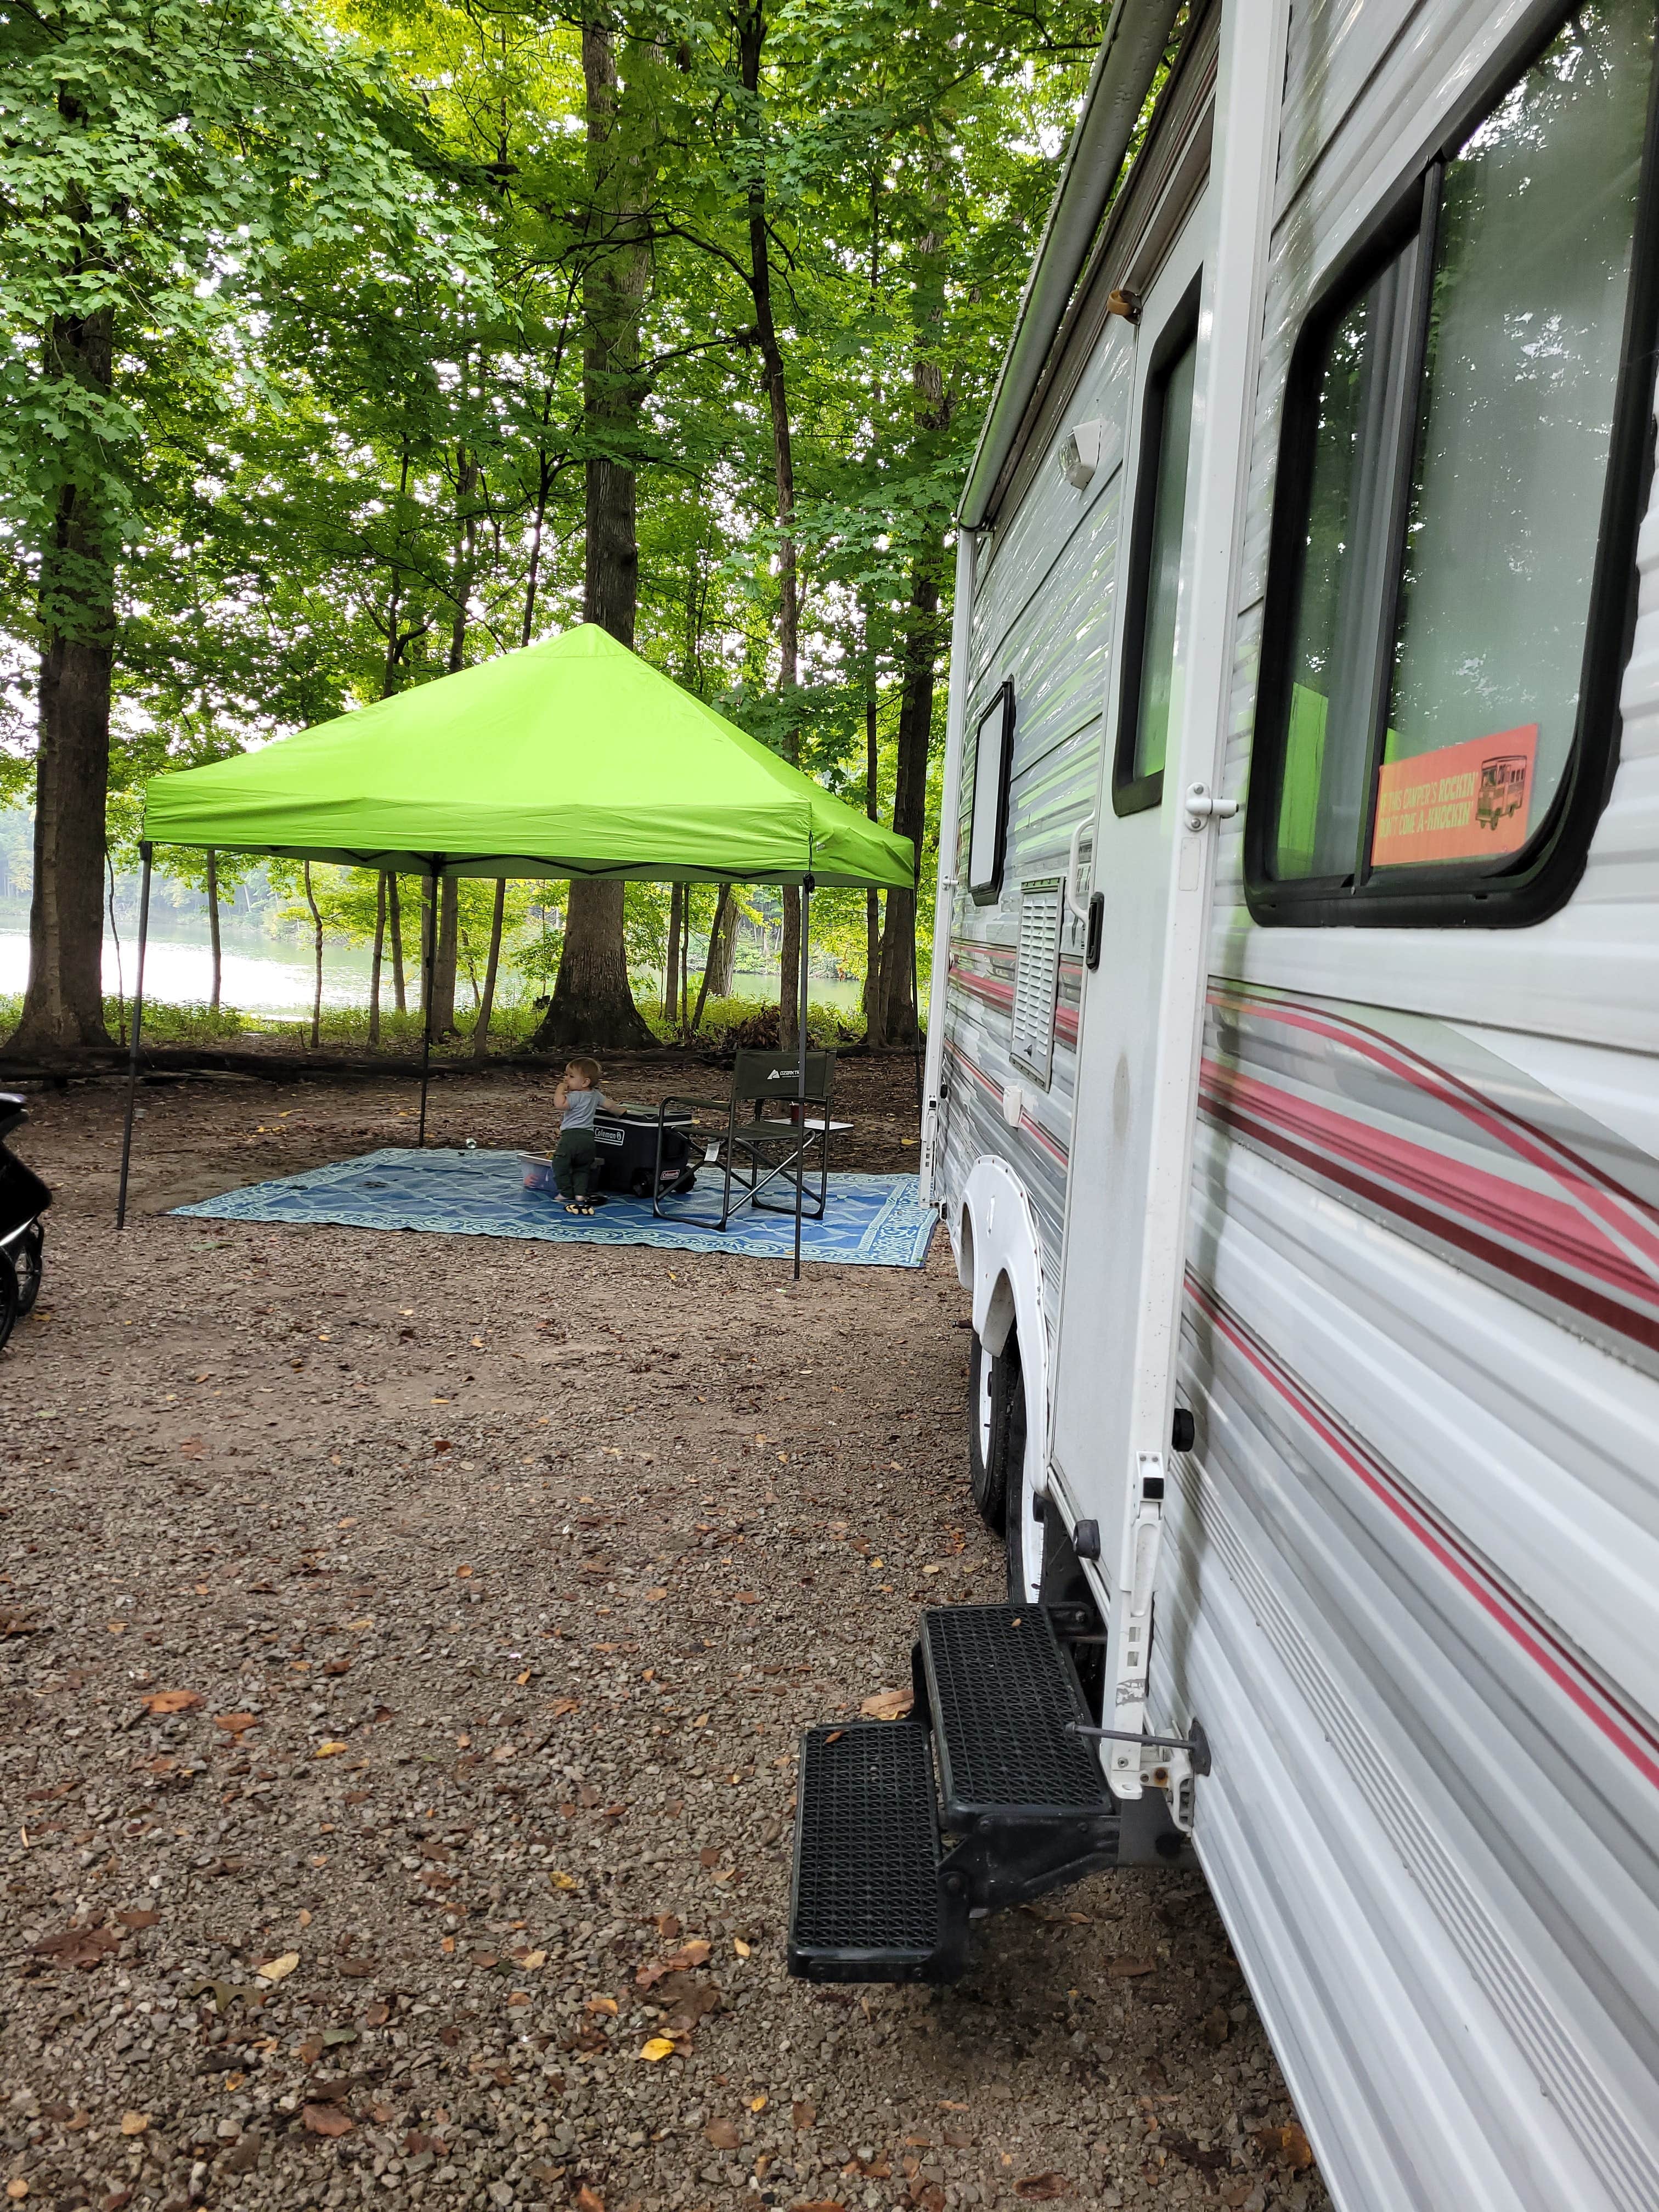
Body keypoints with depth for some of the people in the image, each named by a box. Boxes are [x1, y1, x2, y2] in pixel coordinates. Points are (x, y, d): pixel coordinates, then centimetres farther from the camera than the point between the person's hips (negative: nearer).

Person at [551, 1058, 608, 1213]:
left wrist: (561, 1089, -14)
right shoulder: (596, 1095, 11)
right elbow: (609, 1104, 22)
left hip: (571, 1135, -7)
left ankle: (566, 1193, 8)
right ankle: (580, 1194, 8)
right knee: (583, 1168, 19)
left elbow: (560, 1104, -26)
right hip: (589, 1138, 8)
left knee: (560, 1165, 6)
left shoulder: (575, 1096, -12)